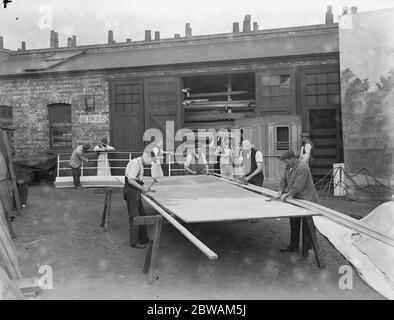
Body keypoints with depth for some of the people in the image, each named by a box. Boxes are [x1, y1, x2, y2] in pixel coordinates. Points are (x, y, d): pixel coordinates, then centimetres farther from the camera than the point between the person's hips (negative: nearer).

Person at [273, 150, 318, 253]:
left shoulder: (302, 167, -24)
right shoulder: (288, 167, 6)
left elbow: (298, 187, -28)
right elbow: (284, 180, 13)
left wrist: (287, 195, -20)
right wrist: (281, 191, -1)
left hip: (306, 199, -9)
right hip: (296, 198, 9)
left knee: (307, 225, -2)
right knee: (294, 222, 14)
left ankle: (309, 248, 10)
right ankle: (293, 245, 26)